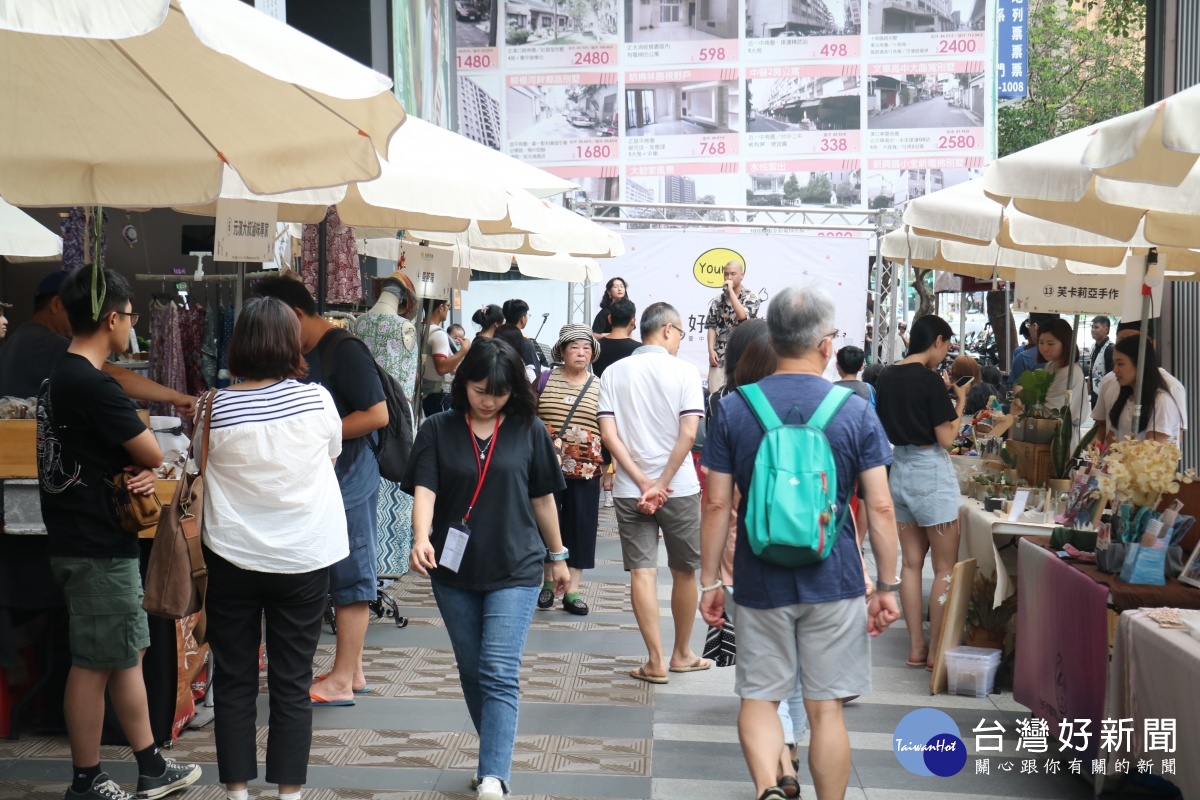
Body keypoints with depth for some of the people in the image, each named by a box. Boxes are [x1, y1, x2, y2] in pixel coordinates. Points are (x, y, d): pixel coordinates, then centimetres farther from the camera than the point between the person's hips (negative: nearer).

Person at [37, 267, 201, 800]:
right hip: (99, 549, -10)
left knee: (129, 654, 16)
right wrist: (147, 464, 7)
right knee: (95, 665, 1)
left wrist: (140, 471, -6)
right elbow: (151, 453, -16)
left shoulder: (59, 379, 11)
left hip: (77, 536, 10)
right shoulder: (95, 387, -22)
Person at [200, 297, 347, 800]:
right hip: (303, 557, 0)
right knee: (292, 684, 8)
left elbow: (203, 470, 3)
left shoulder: (215, 409, -11)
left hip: (232, 558, 0)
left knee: (233, 681, 11)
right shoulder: (317, 401, -9)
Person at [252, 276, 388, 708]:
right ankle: (352, 670, 20)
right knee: (345, 579, 13)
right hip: (318, 478, 9)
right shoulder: (301, 355, 14)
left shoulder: (344, 350, -14)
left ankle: (341, 681, 1)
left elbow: (378, 414, -20)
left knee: (349, 579, -3)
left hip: (349, 476, -9)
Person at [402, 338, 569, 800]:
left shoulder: (529, 430, 1)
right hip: (454, 572, 2)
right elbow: (424, 489, -11)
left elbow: (542, 498, 9)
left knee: (499, 674, -11)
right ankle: (497, 754, 29)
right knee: (471, 672, 12)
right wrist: (421, 538, -30)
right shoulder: (437, 431, 0)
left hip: (515, 571, -2)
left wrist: (558, 556, 15)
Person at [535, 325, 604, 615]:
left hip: (585, 469, 1)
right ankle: (548, 582, 20)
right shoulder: (544, 381, 5)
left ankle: (572, 590, 11)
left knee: (581, 526, 3)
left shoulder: (599, 387, 7)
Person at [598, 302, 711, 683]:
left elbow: (608, 433, -5)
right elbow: (688, 434, -14)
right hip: (680, 488, -2)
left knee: (642, 572, 2)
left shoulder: (614, 372, 3)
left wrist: (643, 482, -8)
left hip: (630, 489, 2)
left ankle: (656, 662, 0)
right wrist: (662, 483, -11)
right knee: (684, 571, 13)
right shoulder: (683, 372, -5)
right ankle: (682, 654, 25)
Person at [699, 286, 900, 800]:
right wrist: (887, 587, 3)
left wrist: (709, 581, 6)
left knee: (758, 698, 11)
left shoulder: (734, 409, -3)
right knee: (826, 708, 8)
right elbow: (880, 508, -5)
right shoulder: (856, 412, -5)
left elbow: (717, 506, -2)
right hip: (833, 583, 0)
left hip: (760, 582, 1)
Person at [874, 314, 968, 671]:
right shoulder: (929, 380, -15)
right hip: (931, 472, -7)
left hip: (899, 470, 7)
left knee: (912, 562, 12)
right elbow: (946, 438, -14)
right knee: (945, 568, 1)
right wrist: (960, 403, 0)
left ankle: (916, 647, 14)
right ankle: (937, 651, 2)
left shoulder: (887, 377, 5)